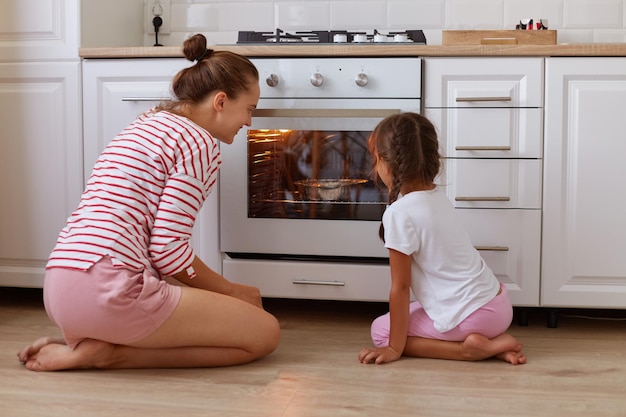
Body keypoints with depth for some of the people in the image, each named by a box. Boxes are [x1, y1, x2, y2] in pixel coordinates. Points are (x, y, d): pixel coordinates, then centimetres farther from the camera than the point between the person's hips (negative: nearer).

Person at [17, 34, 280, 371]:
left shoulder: (147, 124, 24)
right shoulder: (200, 143, -4)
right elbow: (168, 249, -9)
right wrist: (231, 291, 7)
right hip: (109, 290, -9)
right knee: (265, 333, -1)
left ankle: (81, 341, 7)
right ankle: (109, 353, -7)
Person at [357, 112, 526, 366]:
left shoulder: (399, 213, -17)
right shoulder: (436, 195, 5)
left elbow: (400, 287, -14)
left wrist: (395, 348, -7)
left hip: (472, 315, -8)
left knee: (381, 330, 7)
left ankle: (470, 349, -7)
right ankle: (491, 344, 9)